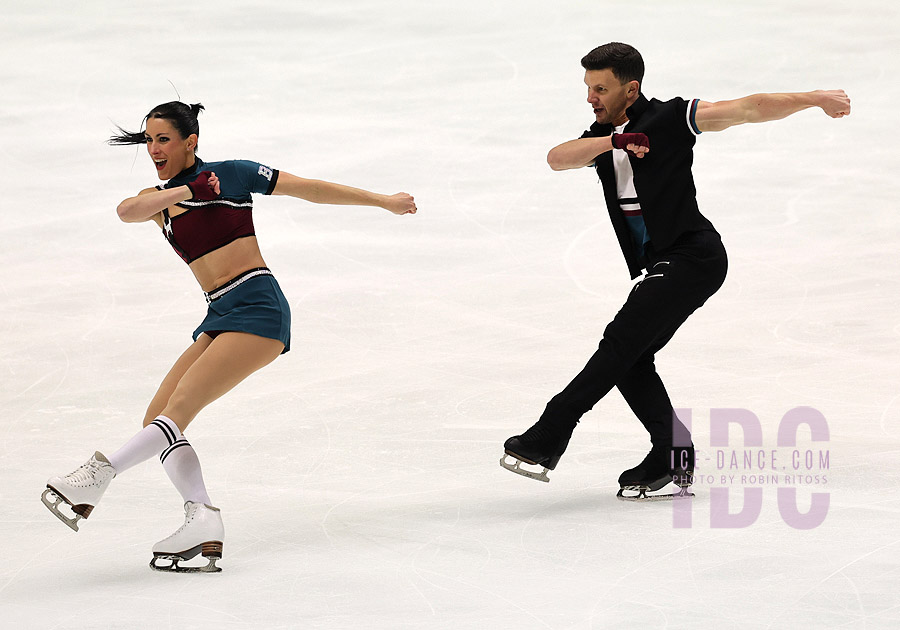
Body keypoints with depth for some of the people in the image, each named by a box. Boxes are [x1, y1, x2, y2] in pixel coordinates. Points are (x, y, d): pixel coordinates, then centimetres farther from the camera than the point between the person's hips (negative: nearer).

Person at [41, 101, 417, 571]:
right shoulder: (159, 197, 17)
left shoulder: (230, 175, 3)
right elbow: (127, 211, -7)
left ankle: (100, 473, -25)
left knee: (178, 408, -19)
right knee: (157, 419, -7)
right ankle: (203, 523, -16)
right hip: (219, 319, 7)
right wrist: (186, 191, -17)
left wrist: (385, 202, 11)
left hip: (258, 307, -7)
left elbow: (311, 189, 8)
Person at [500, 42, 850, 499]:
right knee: (629, 361, 4)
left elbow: (748, 110, -8)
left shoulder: (668, 119, -7)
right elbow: (557, 159, -4)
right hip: (663, 267, 9)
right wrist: (611, 141, -19)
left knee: (621, 343, -15)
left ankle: (547, 441, -19)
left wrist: (816, 100, -13)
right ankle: (672, 456, 6)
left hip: (693, 255, -9)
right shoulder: (601, 137, 14)